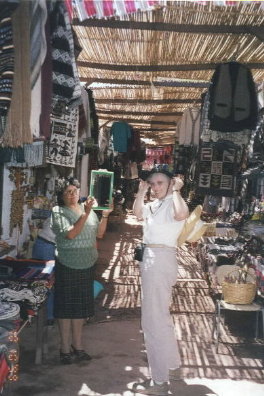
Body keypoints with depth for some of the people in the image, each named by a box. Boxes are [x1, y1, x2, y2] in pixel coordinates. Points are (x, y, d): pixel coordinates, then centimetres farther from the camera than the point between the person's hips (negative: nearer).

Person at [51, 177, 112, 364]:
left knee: (80, 307, 13)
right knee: (66, 307, 2)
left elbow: (99, 233, 6)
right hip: (68, 265, -5)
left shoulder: (87, 208, 7)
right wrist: (85, 214, -28)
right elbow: (70, 234, -21)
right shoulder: (58, 211, -8)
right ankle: (65, 349, 13)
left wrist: (105, 215, -8)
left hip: (87, 265, 5)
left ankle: (77, 346, 25)